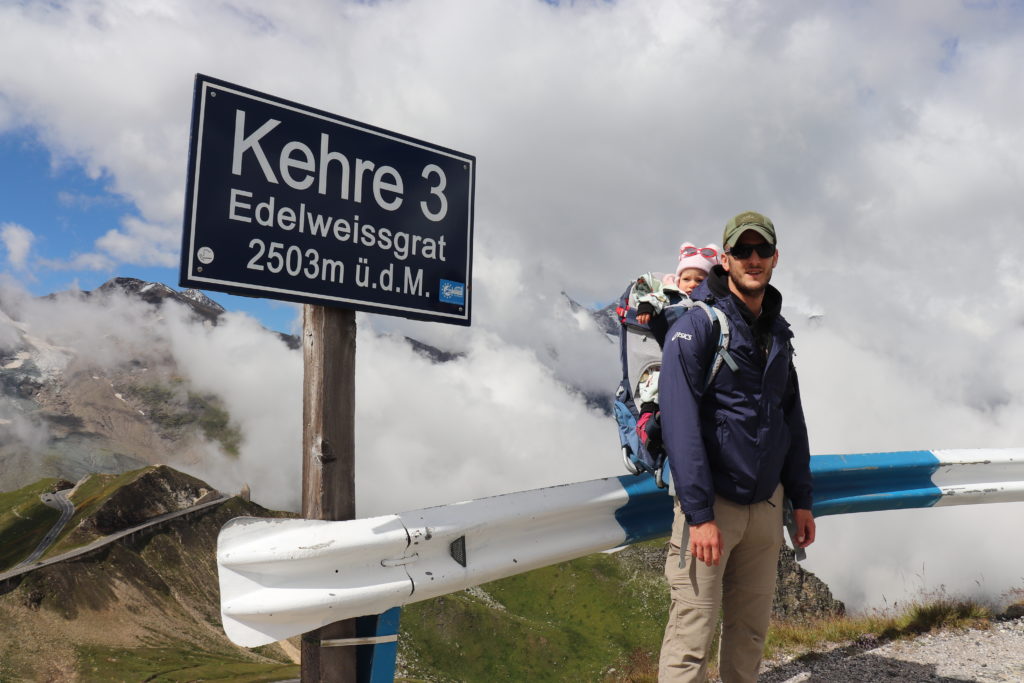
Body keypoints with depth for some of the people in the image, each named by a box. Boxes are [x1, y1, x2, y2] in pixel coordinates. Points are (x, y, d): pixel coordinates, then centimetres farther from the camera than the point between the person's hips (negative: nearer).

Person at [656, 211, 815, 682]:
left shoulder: (777, 332, 12)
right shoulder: (695, 327, -10)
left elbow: (791, 420, 18)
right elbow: (680, 425, -16)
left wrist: (801, 501, 15)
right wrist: (699, 515, -20)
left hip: (766, 502, 7)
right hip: (712, 500, -6)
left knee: (751, 629, 13)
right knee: (691, 637, -4)